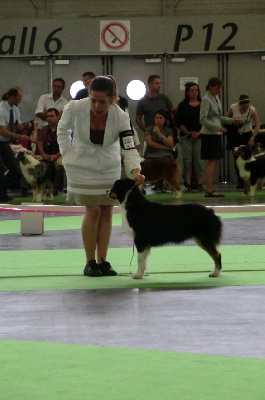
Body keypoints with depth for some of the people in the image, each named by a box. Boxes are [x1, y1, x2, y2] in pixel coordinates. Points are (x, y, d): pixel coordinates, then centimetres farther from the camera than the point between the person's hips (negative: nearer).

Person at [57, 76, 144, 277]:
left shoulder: (121, 117, -24)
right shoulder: (75, 108, -24)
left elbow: (129, 147, -27)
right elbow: (62, 129, -3)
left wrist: (135, 170, -44)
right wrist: (67, 154, -6)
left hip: (109, 167, 2)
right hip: (83, 166, -2)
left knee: (107, 211, 5)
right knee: (93, 211, -8)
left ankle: (102, 260, 14)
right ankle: (90, 262, 1)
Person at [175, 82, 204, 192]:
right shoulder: (183, 105, 4)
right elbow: (178, 122, 2)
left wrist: (199, 133, -7)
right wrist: (187, 132, -8)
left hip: (199, 136, 0)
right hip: (186, 137, 0)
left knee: (198, 161, -2)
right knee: (187, 161, -2)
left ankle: (199, 184, 0)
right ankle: (188, 184, 0)